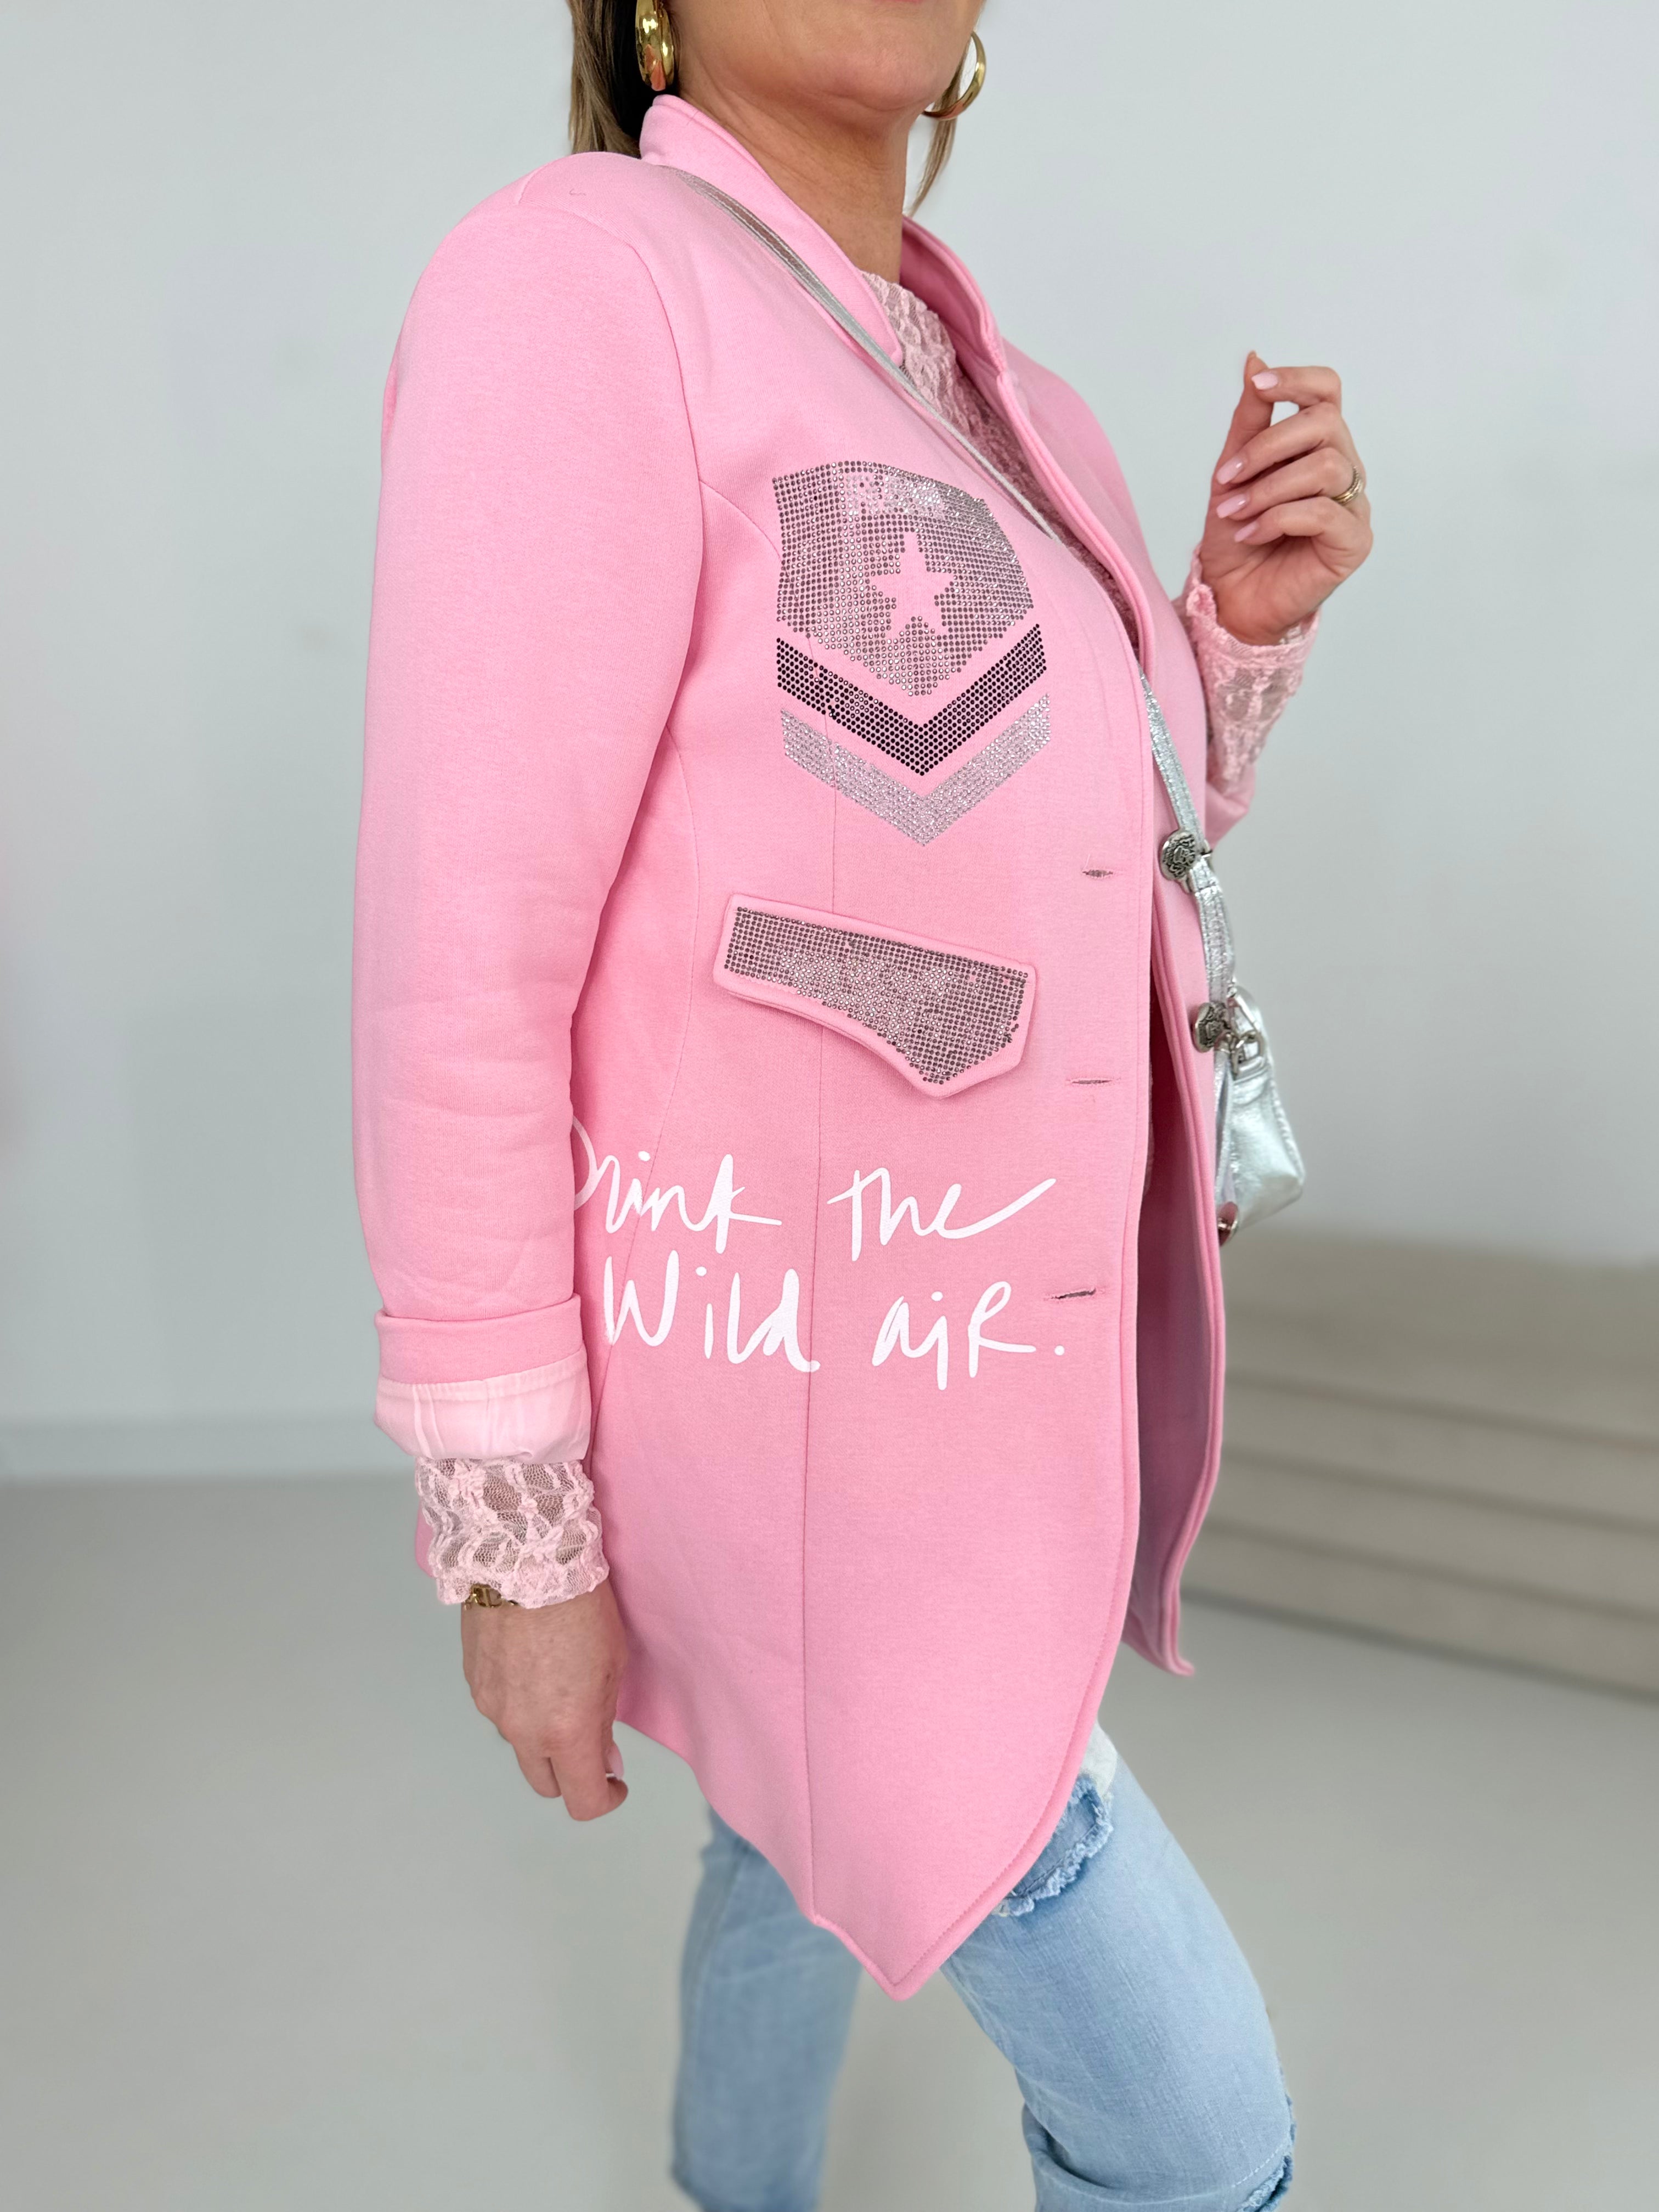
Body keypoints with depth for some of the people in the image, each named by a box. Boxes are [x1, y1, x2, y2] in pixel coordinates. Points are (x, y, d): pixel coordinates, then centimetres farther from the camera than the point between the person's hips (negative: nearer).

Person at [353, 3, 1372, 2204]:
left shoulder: (964, 374, 7)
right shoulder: (576, 291, -19)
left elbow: (1096, 864, 14)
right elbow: (459, 975, -20)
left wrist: (1252, 610, -5)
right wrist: (515, 1540, -15)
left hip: (989, 1338, 8)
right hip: (795, 1393, -8)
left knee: (827, 1838, 31)